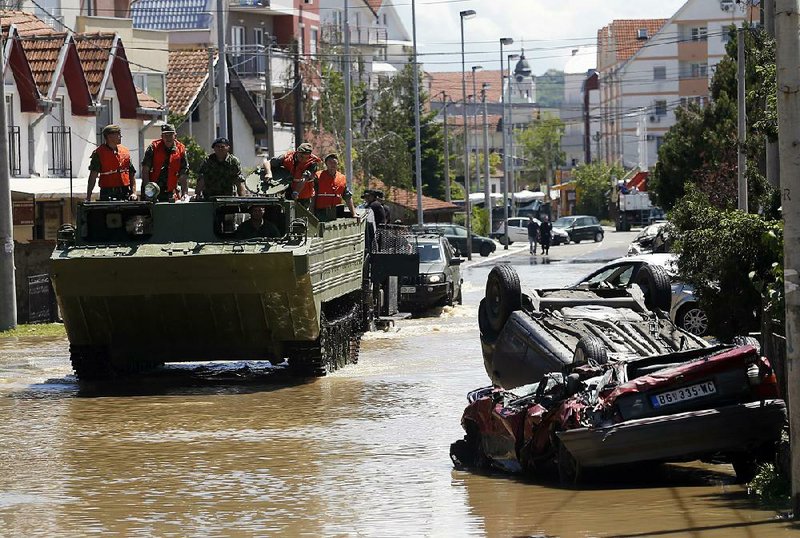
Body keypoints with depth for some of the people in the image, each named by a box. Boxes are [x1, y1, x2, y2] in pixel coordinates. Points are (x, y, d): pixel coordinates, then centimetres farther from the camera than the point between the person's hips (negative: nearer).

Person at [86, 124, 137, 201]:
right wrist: (88, 197, -10)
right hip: (107, 195, -4)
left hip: (125, 193, 4)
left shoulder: (125, 151, 12)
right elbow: (93, 176, -4)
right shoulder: (99, 153, -2)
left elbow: (132, 174, 14)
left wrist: (134, 193, 2)